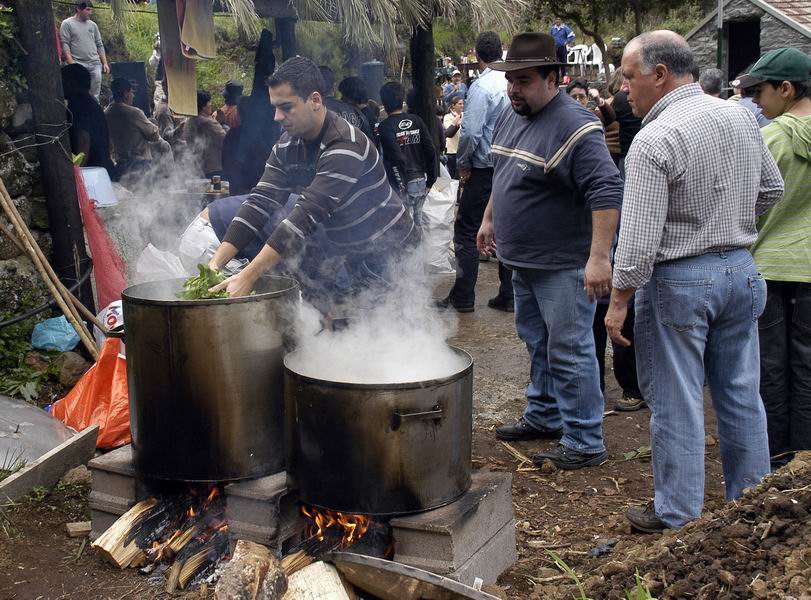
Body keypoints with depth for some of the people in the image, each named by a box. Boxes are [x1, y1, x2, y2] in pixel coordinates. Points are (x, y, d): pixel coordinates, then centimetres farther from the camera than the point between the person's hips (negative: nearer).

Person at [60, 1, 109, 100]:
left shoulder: (92, 25, 16)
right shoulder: (67, 24, 1)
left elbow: (99, 45, 18)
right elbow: (64, 45, -5)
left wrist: (105, 63, 10)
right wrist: (72, 64, -15)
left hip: (95, 63, 4)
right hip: (78, 65, -4)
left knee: (95, 95, 0)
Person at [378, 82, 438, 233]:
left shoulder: (385, 126, -10)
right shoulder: (416, 120, 5)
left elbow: (397, 158, -20)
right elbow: (431, 151, 2)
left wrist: (401, 185, -14)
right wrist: (431, 180, 9)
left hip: (402, 184, -5)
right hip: (421, 180, 5)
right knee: (417, 222, 15)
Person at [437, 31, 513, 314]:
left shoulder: (481, 87, -14)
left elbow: (471, 132, -20)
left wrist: (462, 163, -5)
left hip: (485, 170, -6)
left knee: (466, 232, 3)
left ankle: (463, 297, 5)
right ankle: (508, 296, 15)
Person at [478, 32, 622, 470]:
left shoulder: (575, 126, -20)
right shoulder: (511, 117, 9)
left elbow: (606, 192, -26)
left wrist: (599, 257, -32)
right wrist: (489, 219, 28)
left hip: (562, 264, -9)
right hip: (524, 259, 9)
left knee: (568, 351, -4)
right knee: (537, 340, 20)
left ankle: (585, 442, 6)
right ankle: (544, 417, 36)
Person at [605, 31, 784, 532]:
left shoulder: (654, 140, -19)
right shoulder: (743, 118, 3)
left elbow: (640, 237, -21)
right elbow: (772, 190, 15)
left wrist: (619, 302, -14)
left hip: (678, 281, -7)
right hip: (742, 270, 7)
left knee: (677, 404, 4)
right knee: (742, 396, 16)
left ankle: (678, 515, 16)